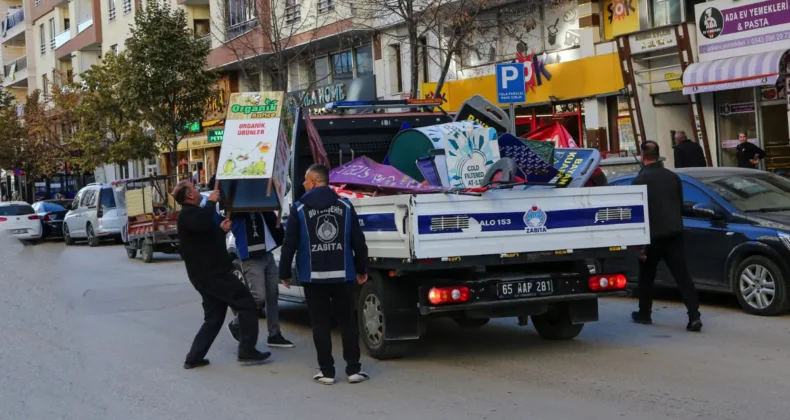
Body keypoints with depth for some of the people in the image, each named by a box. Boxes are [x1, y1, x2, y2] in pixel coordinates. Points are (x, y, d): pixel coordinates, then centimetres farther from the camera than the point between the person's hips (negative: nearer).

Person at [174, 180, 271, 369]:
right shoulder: (188, 214, -13)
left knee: (214, 317, 14)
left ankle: (194, 357, 10)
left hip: (209, 274, 10)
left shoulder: (191, 214, 21)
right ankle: (247, 352, -6)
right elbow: (203, 224, -37)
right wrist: (211, 202, -24)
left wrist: (221, 229, 11)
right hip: (212, 274, -10)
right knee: (246, 303, -6)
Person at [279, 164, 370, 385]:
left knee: (320, 324, 6)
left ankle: (327, 371, 6)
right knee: (347, 321, 9)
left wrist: (285, 273, 6)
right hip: (343, 275, 2)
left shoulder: (299, 209, -3)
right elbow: (358, 241, 4)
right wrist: (362, 269, 14)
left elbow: (289, 244, -4)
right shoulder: (345, 206, 3)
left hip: (313, 276, -2)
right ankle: (353, 369, 8)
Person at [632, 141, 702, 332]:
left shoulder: (640, 180, -10)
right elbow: (680, 205, 16)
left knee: (646, 276, 14)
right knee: (682, 275, -2)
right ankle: (694, 316, -11)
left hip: (652, 235, -4)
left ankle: (644, 314, 24)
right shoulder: (673, 176, 8)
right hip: (674, 233, 4)